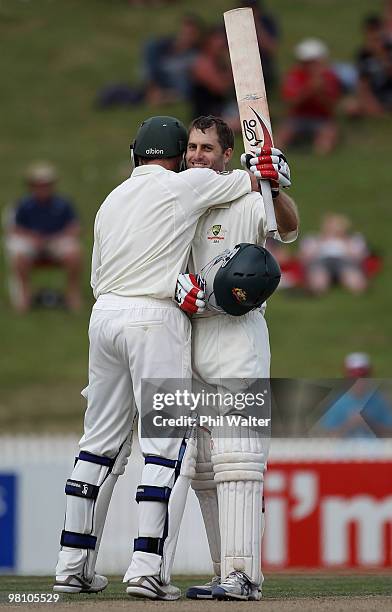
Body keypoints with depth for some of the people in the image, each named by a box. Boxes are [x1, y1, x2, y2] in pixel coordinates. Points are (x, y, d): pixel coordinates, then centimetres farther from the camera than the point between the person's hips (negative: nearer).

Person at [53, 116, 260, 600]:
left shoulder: (111, 201, 20)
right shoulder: (187, 184, 1)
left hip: (104, 314, 7)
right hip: (155, 317, -7)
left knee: (100, 444, 12)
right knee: (169, 444, -6)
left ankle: (73, 565, 12)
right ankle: (148, 568, -15)